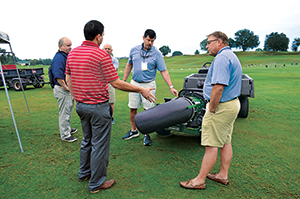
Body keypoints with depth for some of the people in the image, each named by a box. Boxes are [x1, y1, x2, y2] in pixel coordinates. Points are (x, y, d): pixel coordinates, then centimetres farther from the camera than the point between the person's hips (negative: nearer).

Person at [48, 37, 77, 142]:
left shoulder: (66, 56, 14)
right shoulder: (58, 58, -18)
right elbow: (58, 77, -26)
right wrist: (66, 87, -21)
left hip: (68, 88, 10)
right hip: (62, 89, -10)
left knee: (69, 110, 22)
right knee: (64, 112, -1)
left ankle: (68, 129, 38)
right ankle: (65, 135, 11)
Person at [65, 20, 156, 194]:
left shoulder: (72, 53, 6)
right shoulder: (101, 54, -16)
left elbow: (68, 80, 12)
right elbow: (116, 83, -16)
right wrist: (141, 90, -9)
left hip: (81, 105, 8)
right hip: (98, 107, -8)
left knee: (87, 140, 24)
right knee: (100, 145, 6)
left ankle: (84, 173, 41)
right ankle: (96, 183, 22)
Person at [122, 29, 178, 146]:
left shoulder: (157, 54, -5)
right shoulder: (134, 50, 4)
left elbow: (164, 71, -7)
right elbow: (129, 65, 15)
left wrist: (171, 87, -14)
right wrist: (124, 80, 12)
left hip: (149, 85, -3)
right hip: (134, 83, 4)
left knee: (148, 110, -1)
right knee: (132, 108, 9)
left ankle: (147, 134, 13)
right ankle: (133, 131, 27)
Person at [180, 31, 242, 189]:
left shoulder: (221, 58, -18)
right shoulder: (232, 56, 17)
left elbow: (218, 87, -28)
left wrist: (211, 110, -19)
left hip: (221, 107, -11)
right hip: (232, 104, 11)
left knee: (211, 145, -2)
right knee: (225, 142, 17)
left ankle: (200, 180, 10)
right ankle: (223, 176, 30)